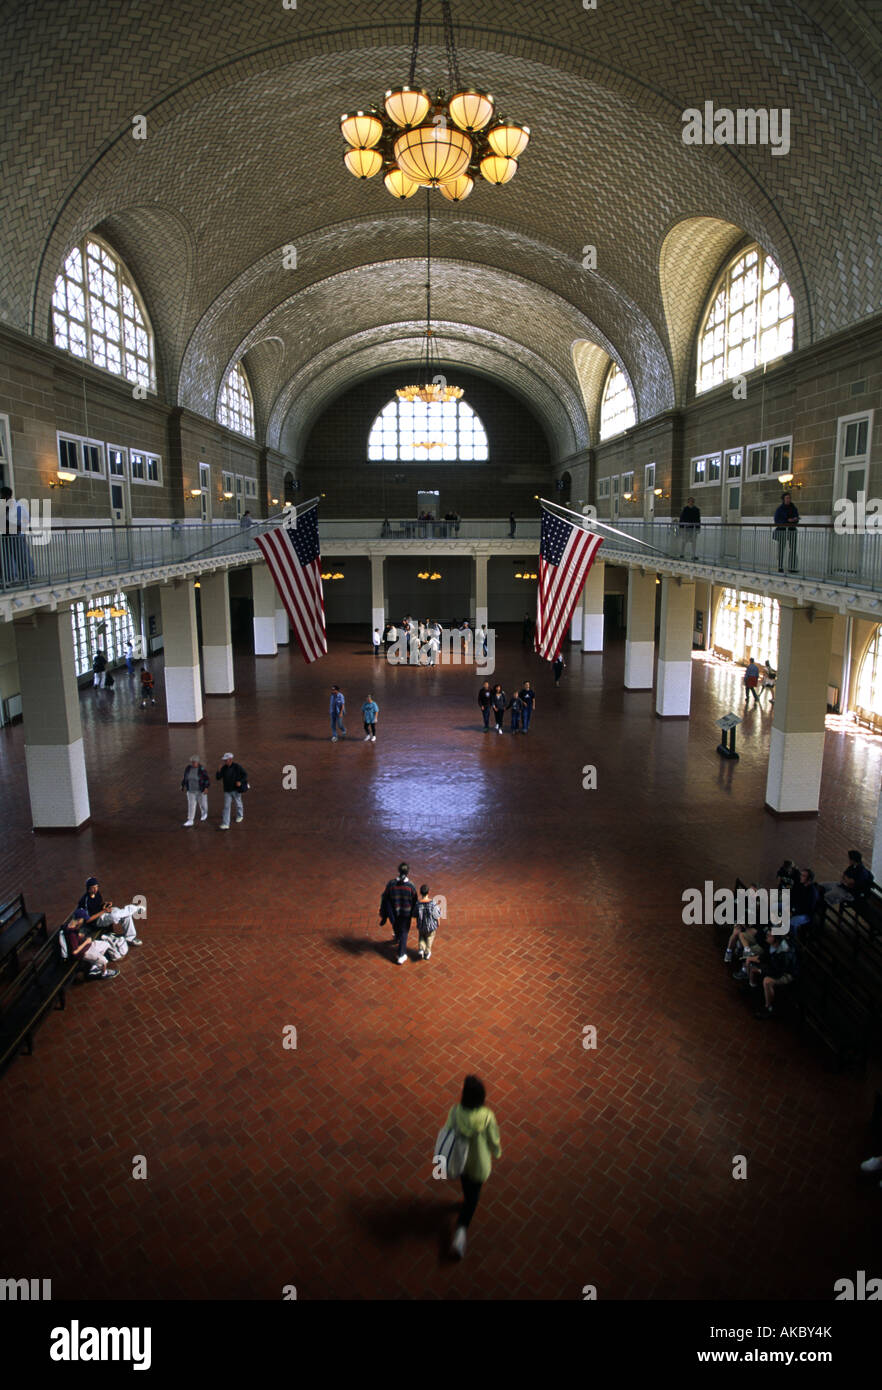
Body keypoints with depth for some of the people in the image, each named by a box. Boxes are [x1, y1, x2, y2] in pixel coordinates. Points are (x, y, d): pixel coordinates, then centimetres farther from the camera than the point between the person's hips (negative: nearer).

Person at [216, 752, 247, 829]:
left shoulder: (237, 766, -14)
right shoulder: (224, 768, -2)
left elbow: (245, 775, -11)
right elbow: (217, 778, -5)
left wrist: (240, 782, -28)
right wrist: (219, 768, -17)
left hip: (236, 790, -3)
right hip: (227, 791, 3)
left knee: (238, 803, 19)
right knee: (226, 807, -4)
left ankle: (240, 816, 48)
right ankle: (225, 824, -9)